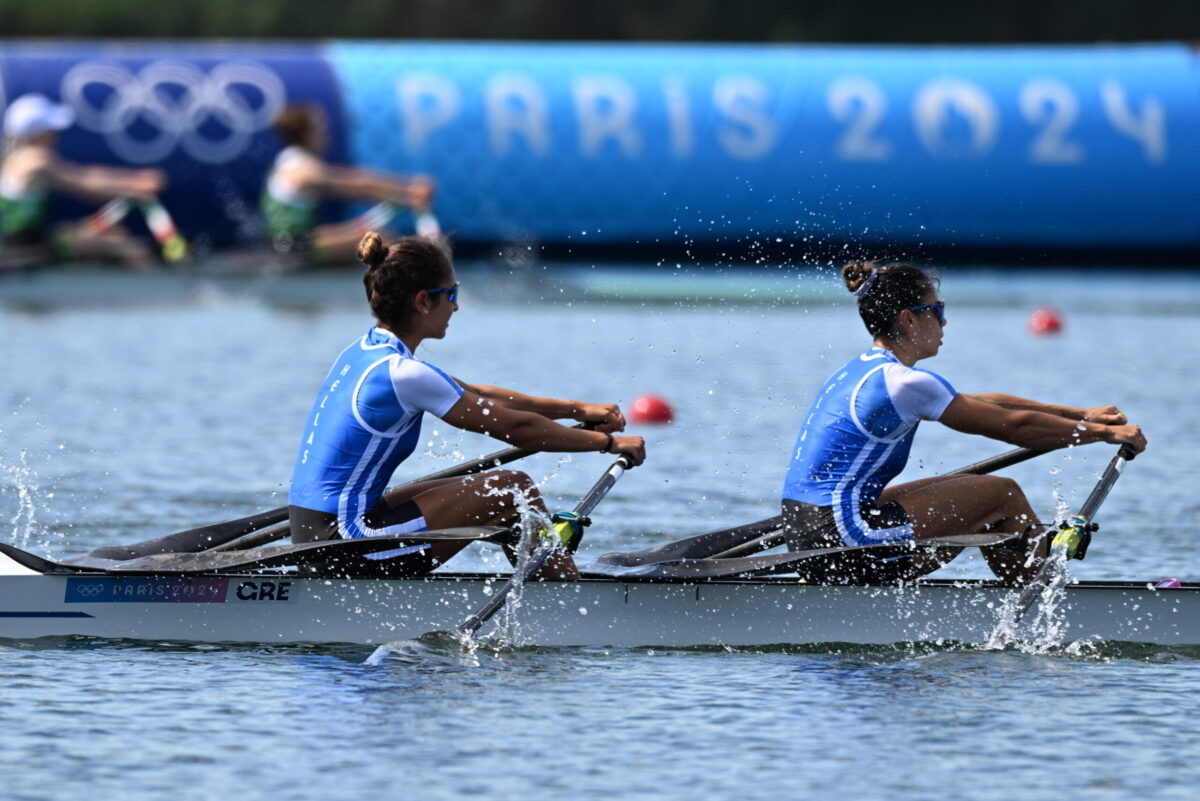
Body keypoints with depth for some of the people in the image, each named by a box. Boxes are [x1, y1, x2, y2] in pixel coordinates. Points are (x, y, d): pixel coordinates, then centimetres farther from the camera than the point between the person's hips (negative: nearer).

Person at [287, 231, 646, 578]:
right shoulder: (403, 374, -17)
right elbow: (515, 427, -11)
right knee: (514, 488, -3)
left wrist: (578, 410, 19)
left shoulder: (364, 352, 12)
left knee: (480, 492, 21)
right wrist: (608, 442, 0)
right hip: (347, 547, -10)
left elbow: (477, 396, 20)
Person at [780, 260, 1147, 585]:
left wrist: (1082, 415, 21)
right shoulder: (903, 383, -14)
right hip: (842, 545, -10)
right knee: (1002, 494, 1)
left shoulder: (864, 371, 17)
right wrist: (1105, 433, 3)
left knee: (976, 494, 20)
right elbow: (1013, 427, -8)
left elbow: (987, 406, 21)